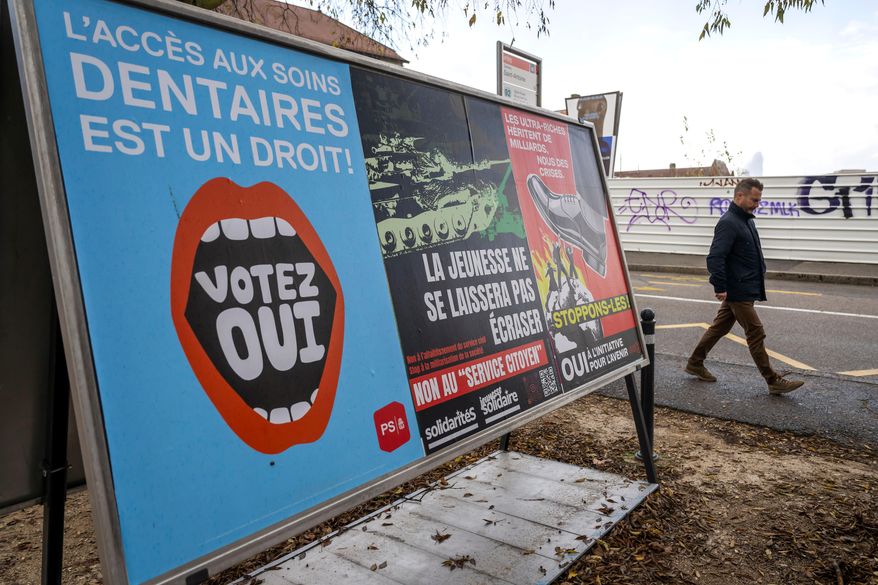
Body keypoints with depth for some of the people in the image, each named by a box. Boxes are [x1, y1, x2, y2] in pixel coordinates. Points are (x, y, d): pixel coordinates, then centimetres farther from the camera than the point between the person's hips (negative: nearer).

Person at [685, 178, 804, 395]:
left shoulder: (747, 220, 13)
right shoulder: (728, 223, -18)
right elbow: (715, 257, -25)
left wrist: (760, 272, 23)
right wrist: (720, 287, -26)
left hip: (742, 289, 10)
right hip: (738, 291, -10)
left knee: (719, 327, 16)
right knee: (756, 334, -3)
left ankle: (695, 363, 27)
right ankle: (774, 381, 6)